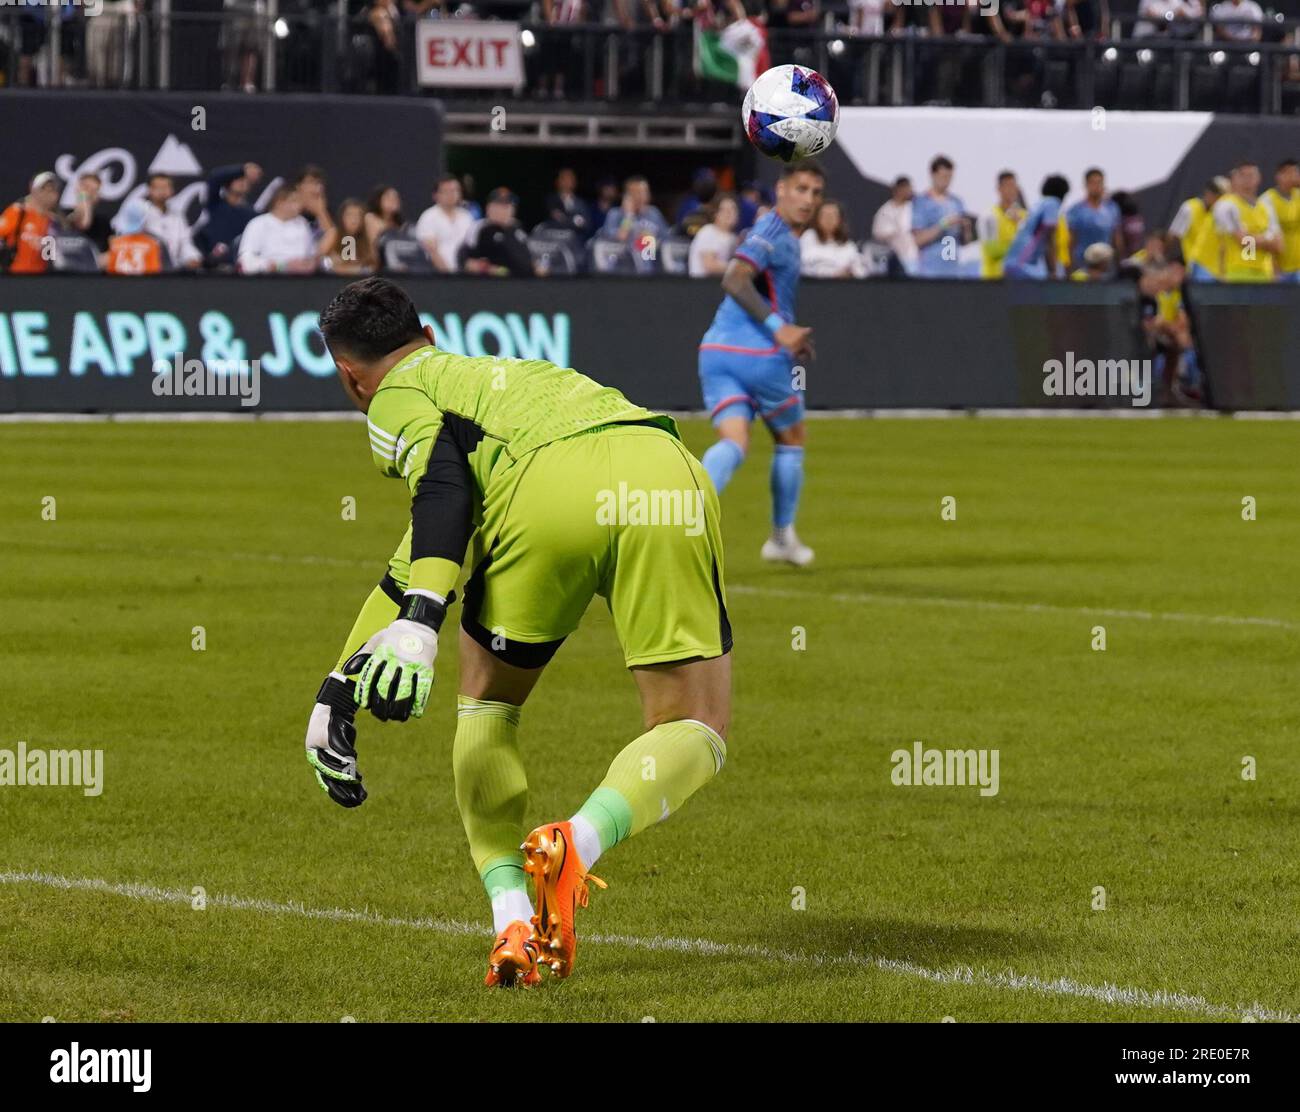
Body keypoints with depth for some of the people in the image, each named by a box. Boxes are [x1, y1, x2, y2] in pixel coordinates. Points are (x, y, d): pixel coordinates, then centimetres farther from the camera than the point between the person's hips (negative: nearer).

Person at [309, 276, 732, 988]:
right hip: (668, 463, 4)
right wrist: (345, 677, 45)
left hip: (552, 488, -4)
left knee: (488, 705, 20)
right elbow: (425, 550, 44)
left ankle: (512, 917, 8)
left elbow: (442, 483, 1)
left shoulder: (396, 398, 24)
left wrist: (421, 618, -13)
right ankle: (579, 841, -16)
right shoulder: (510, 374, 44)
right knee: (695, 735, 10)